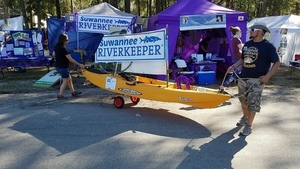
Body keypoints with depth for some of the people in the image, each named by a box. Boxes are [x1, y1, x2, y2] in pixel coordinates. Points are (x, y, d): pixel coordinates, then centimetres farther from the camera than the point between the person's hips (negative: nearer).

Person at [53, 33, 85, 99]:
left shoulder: (56, 46, 3)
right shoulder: (63, 49, -24)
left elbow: (54, 54, 17)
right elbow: (70, 59, -23)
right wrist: (79, 65, -18)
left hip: (58, 66, 9)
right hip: (63, 67, -9)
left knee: (69, 79, 18)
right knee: (65, 81, 4)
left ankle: (73, 92, 26)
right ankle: (60, 95, 9)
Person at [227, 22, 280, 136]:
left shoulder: (268, 46, -9)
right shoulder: (247, 44, 9)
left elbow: (277, 63, -8)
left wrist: (267, 76, -18)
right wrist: (234, 66, 4)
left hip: (257, 80, -6)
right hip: (243, 78, 6)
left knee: (253, 104, -3)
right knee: (243, 100, 18)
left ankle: (248, 126, 7)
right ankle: (245, 117, 41)